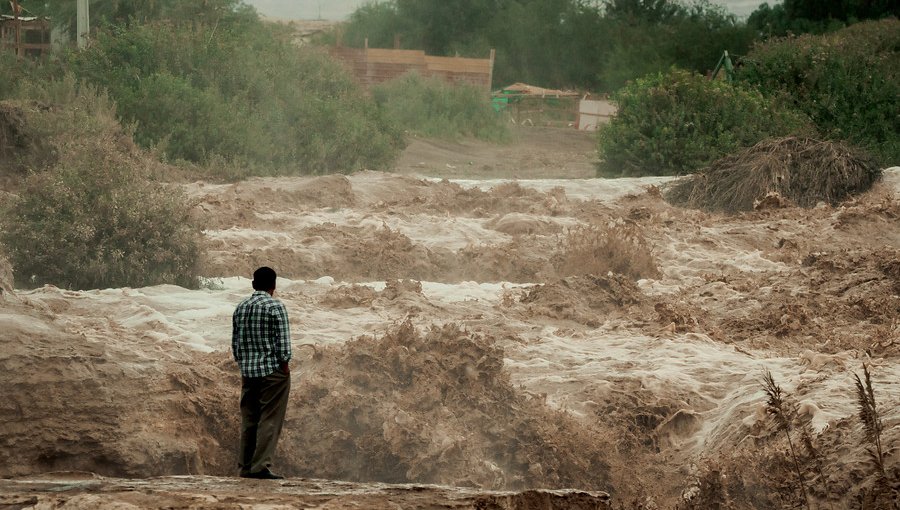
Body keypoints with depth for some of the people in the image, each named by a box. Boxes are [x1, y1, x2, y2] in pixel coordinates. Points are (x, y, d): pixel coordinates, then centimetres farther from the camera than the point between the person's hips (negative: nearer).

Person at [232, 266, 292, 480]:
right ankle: (261, 466, -10)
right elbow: (283, 341, -13)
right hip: (273, 370, -6)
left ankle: (245, 466, 12)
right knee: (270, 420, -4)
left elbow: (235, 341, 12)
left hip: (248, 372, 6)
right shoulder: (275, 307, -9)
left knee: (249, 420, 10)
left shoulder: (240, 308, 9)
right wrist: (284, 364, -3)